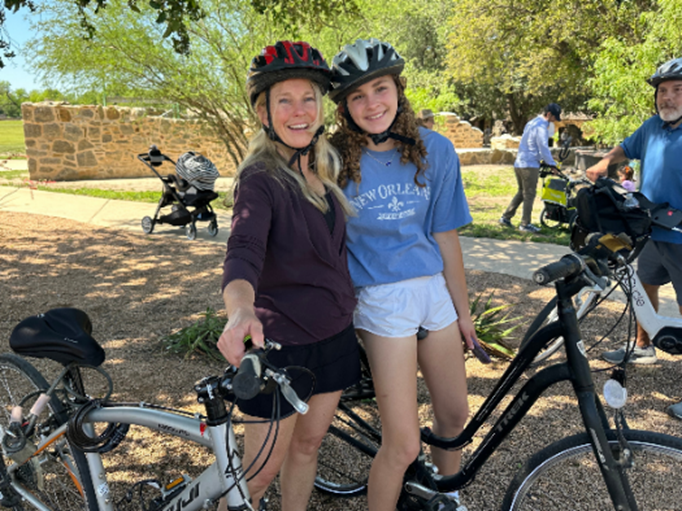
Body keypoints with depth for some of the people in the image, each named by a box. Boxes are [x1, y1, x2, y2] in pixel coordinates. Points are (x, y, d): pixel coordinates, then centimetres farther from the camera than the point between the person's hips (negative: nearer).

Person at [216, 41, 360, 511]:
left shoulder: (325, 169, 5)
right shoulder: (260, 179, -17)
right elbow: (244, 252, -34)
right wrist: (241, 311, -52)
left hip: (334, 334, 7)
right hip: (282, 342, -7)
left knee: (308, 443, 20)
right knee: (261, 472, 3)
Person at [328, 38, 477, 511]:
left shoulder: (435, 150, -1)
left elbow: (445, 236, 3)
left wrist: (463, 311, 7)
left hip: (435, 291, 5)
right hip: (382, 300, -4)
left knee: (455, 416, 18)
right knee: (404, 445, -5)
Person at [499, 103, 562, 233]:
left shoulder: (532, 122, 17)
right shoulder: (541, 127, -14)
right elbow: (543, 148, -18)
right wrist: (552, 164, -10)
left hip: (519, 163, 9)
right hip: (530, 165, -9)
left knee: (521, 192, 19)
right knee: (529, 195, -2)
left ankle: (506, 217, 18)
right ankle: (525, 224, 3)